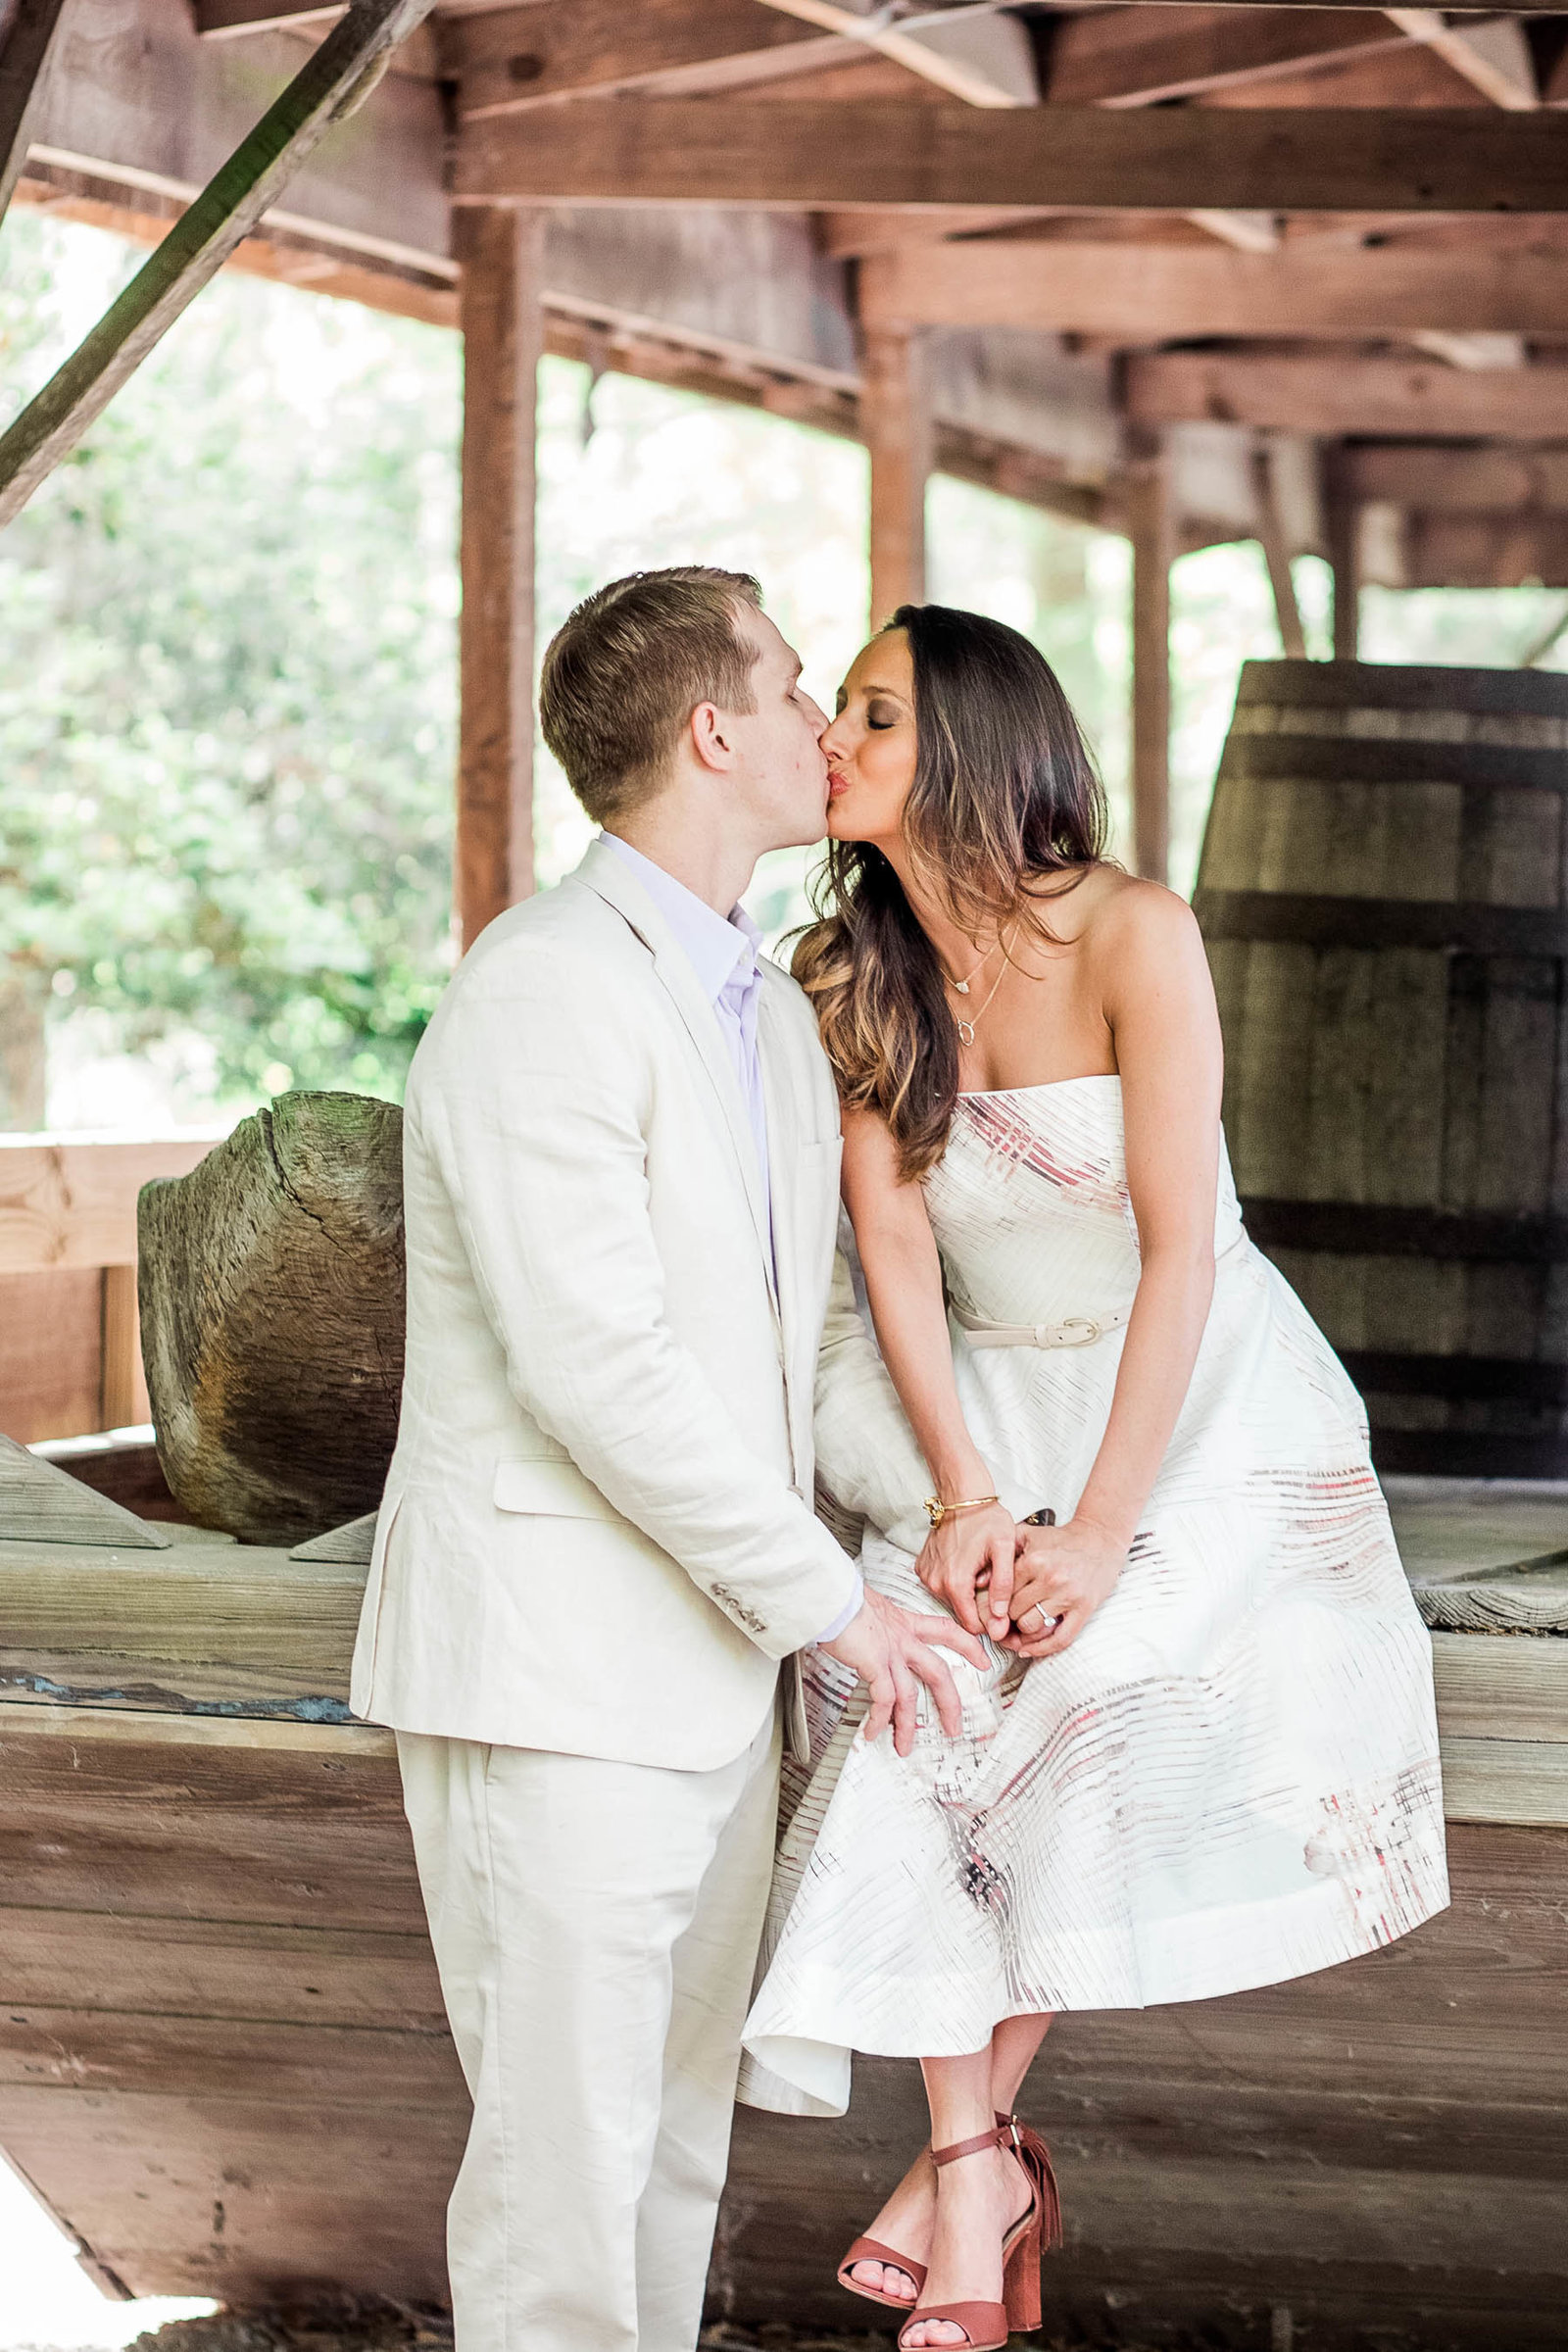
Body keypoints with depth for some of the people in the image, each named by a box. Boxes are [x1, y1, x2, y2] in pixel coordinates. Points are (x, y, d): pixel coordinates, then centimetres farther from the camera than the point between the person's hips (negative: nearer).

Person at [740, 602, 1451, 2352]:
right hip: (987, 1406, 4)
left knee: (1088, 1729, -17)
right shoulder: (855, 978, -3)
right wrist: (963, 1497, -16)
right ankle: (980, 2171, -5)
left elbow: (1179, 1251, -19)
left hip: (1199, 1405, -4)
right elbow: (895, 1249, -5)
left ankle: (961, 2153, -1)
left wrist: (1099, 1533, -21)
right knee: (929, 1756, -13)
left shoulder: (1132, 937, -19)